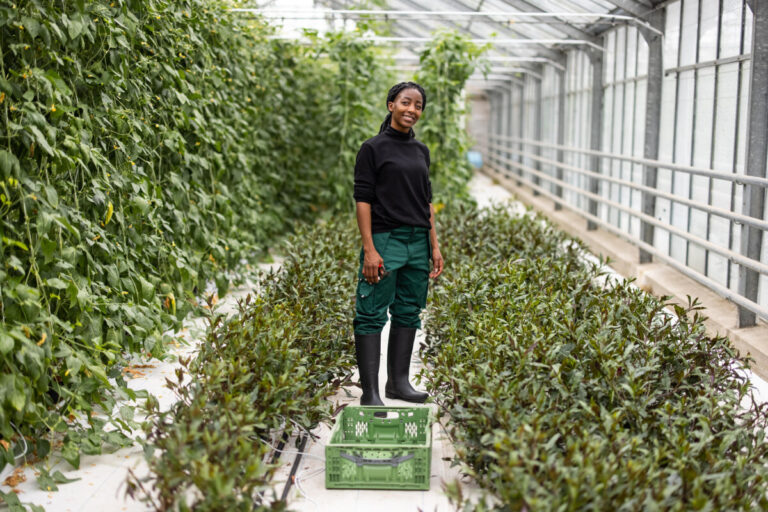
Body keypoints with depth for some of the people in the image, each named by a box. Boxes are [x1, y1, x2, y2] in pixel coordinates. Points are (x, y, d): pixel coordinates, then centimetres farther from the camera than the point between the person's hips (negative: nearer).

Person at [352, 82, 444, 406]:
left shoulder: (421, 151, 14)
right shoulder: (373, 148, -4)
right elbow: (363, 200, -8)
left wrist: (434, 247, 12)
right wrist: (369, 250, -16)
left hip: (418, 243, 7)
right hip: (385, 241, -6)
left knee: (408, 313, 10)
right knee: (372, 316, -5)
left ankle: (399, 382, 21)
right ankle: (370, 392, -1)